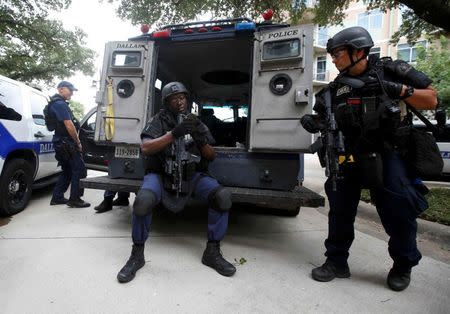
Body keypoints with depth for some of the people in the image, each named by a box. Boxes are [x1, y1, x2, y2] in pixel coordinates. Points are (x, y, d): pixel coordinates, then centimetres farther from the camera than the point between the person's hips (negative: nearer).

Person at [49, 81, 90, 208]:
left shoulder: (56, 103, 20)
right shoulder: (60, 104, -14)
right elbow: (69, 125, -21)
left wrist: (75, 141, 17)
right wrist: (78, 142, -11)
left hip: (61, 143, 10)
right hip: (66, 143, -10)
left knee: (67, 171, 17)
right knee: (79, 170, -5)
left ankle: (57, 197, 23)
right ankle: (75, 199, -1)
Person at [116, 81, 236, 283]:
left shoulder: (195, 123, 8)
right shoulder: (159, 120, 0)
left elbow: (211, 156, 5)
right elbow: (145, 148, -17)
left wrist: (201, 140, -17)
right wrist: (173, 134, -29)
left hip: (191, 175, 3)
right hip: (161, 175, -2)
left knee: (222, 196, -22)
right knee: (143, 201, -35)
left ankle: (212, 252, -5)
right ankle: (137, 255, -7)